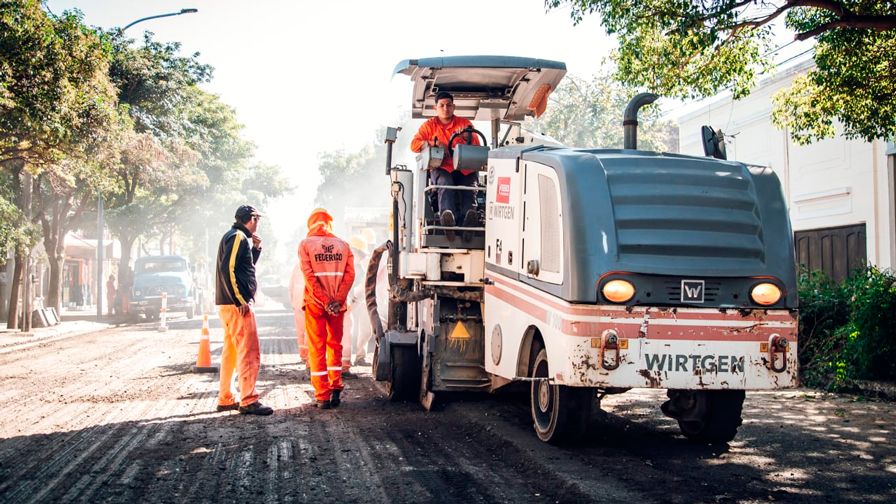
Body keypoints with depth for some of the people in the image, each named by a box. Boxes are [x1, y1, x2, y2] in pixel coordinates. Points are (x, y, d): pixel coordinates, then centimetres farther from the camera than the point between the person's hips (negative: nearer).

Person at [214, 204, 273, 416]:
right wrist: (240, 301, -22)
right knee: (249, 352, -11)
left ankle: (225, 399, 20)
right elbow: (227, 269, -21)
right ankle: (248, 401, -12)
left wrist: (256, 248, 13)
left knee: (231, 351, 14)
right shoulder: (238, 237, -11)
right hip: (236, 304, -11)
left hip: (229, 303, 11)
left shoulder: (234, 237, 20)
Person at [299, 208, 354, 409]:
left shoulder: (306, 244, -1)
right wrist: (337, 300, -9)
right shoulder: (343, 245, 7)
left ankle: (322, 396, 0)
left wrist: (325, 301, -12)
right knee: (335, 345, 16)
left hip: (315, 303, -2)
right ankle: (336, 390, 11)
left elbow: (309, 276, -11)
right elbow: (350, 274, -3)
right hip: (338, 304, 2)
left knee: (317, 349, 3)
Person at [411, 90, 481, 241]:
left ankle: (469, 215, -62)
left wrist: (467, 137, -8)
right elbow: (415, 144, 6)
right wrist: (435, 143, -10)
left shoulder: (465, 123, 21)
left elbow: (477, 146, 15)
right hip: (441, 168, -2)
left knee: (468, 186, -32)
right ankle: (447, 214, -65)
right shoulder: (429, 125, 19)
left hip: (464, 168, 2)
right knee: (445, 183, -38)